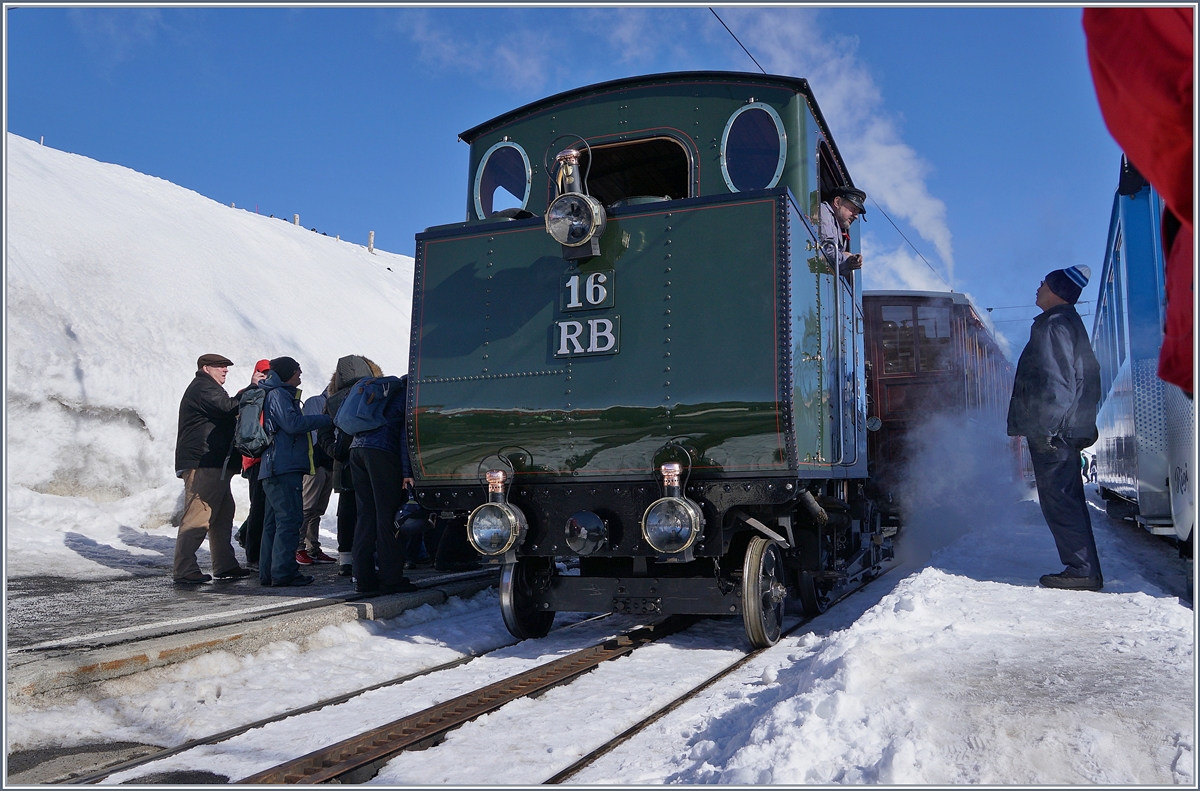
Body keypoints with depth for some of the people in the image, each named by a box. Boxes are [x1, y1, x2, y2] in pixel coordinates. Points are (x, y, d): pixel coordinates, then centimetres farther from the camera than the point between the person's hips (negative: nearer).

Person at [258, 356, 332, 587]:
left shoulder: (282, 394, 25)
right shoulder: (278, 395, -7)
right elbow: (292, 423, -19)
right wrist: (325, 419, -11)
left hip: (275, 470, 11)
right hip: (284, 467, -11)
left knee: (274, 520, 11)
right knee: (289, 518, -11)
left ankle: (268, 572, 14)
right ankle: (283, 572, -12)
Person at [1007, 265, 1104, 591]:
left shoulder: (1054, 326, -11)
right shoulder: (1070, 323, 21)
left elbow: (1056, 383, -20)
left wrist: (1045, 428, -21)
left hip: (1053, 431, -11)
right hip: (1068, 429, 11)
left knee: (1058, 500, -9)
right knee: (1068, 499, 14)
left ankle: (1082, 570, -8)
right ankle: (1084, 569, 18)